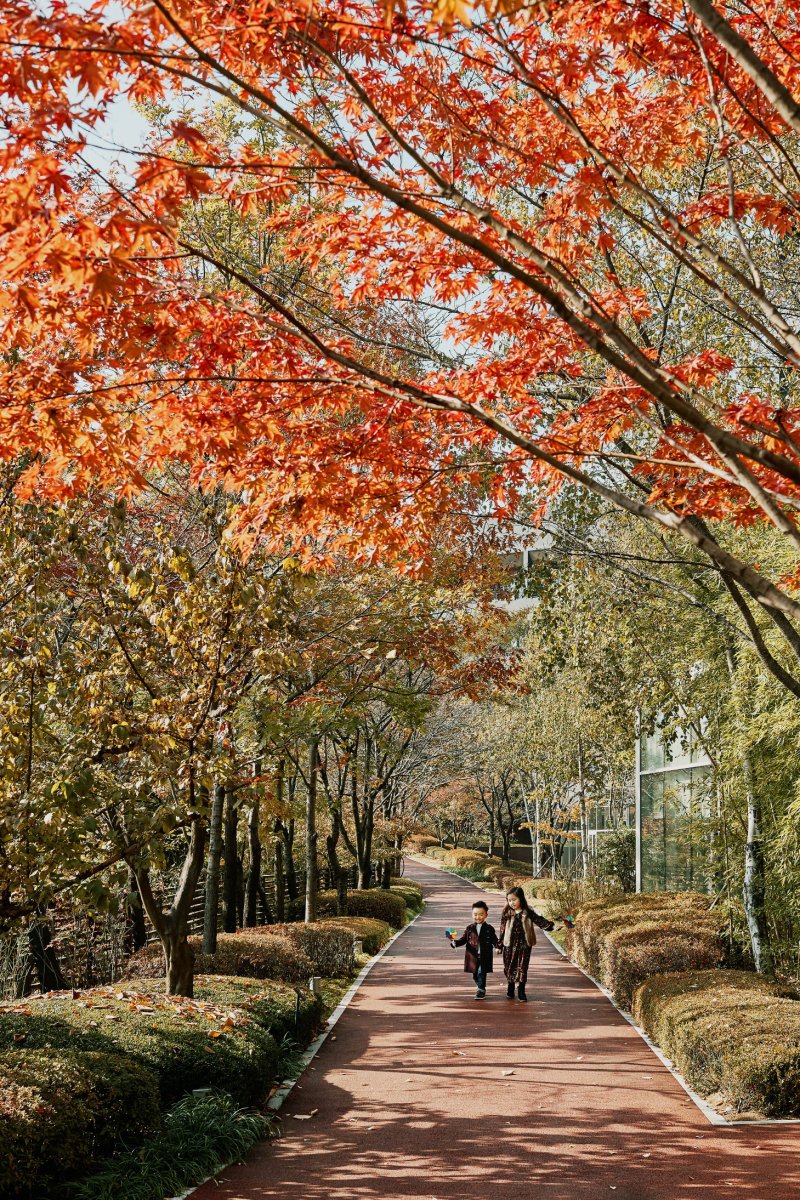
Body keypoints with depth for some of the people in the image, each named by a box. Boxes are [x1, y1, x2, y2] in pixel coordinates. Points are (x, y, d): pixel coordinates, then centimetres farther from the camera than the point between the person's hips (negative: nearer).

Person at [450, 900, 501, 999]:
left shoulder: (489, 929, -2)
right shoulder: (469, 928, 4)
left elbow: (494, 940, -1)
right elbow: (463, 939, 7)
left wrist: (498, 945, -22)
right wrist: (455, 942, -10)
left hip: (484, 957, -3)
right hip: (473, 957, 3)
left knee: (481, 973, -5)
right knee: (475, 975, 13)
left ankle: (481, 991, 5)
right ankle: (480, 987, 35)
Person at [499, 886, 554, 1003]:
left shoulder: (528, 913, -3)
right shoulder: (507, 914, -1)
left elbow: (539, 920, -6)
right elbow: (502, 929, 4)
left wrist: (552, 926, -19)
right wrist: (500, 945, 7)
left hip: (524, 945, -1)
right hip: (509, 945, 1)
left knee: (522, 967, 0)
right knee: (509, 967, 9)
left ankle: (521, 991, 8)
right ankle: (511, 988, 27)